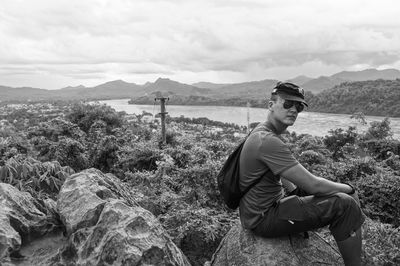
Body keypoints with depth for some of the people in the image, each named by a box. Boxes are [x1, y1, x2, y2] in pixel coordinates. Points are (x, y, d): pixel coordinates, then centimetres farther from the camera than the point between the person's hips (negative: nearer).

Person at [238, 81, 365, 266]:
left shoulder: (262, 132, 6)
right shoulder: (268, 141, -26)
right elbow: (313, 185, -24)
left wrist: (295, 190, 8)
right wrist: (349, 189, -8)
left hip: (267, 205, 10)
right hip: (262, 219, -10)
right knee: (345, 204, -17)